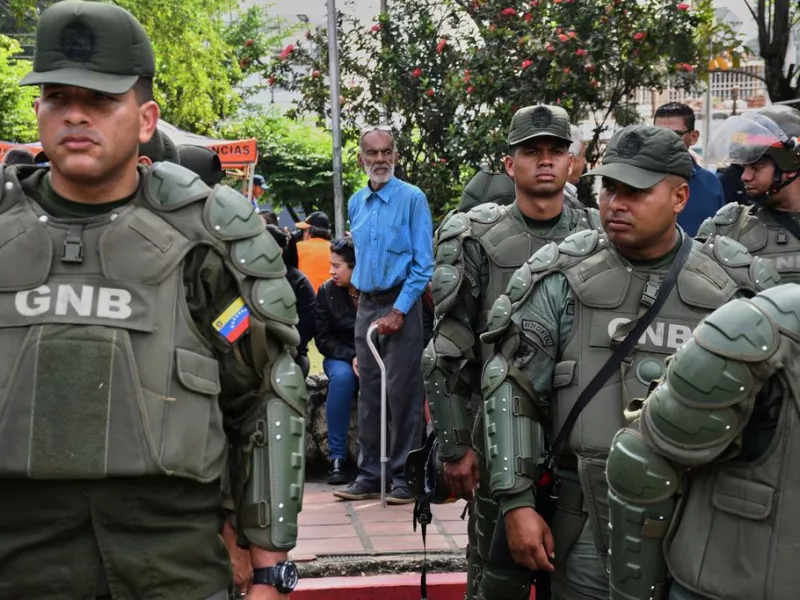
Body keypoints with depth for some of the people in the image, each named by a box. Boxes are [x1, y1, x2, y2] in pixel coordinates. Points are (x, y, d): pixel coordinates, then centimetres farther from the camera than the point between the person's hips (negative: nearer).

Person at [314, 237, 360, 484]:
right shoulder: (327, 291, -2)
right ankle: (337, 457, -27)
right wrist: (351, 357, -18)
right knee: (342, 375, -34)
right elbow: (323, 338, -4)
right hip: (341, 357, 1)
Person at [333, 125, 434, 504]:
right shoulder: (355, 203, 11)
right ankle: (369, 475, 17)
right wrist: (366, 301, 12)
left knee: (403, 392, -4)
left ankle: (404, 477, 5)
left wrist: (399, 310, -15)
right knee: (368, 393, 9)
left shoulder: (412, 199, -7)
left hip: (401, 304, -6)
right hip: (366, 305, 6)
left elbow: (424, 264, -10)